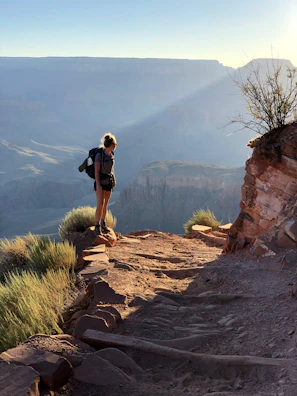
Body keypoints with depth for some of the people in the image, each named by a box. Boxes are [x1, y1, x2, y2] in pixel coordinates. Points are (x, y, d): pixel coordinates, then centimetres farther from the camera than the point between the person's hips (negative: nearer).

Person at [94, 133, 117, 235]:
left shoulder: (111, 154, 3)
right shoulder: (99, 155, -18)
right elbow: (96, 171, -18)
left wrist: (114, 180, 17)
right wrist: (98, 185, -22)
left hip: (109, 182, 7)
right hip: (100, 182, -7)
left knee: (105, 204, 11)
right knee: (100, 204, -13)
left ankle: (103, 223, 24)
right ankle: (97, 226, -8)